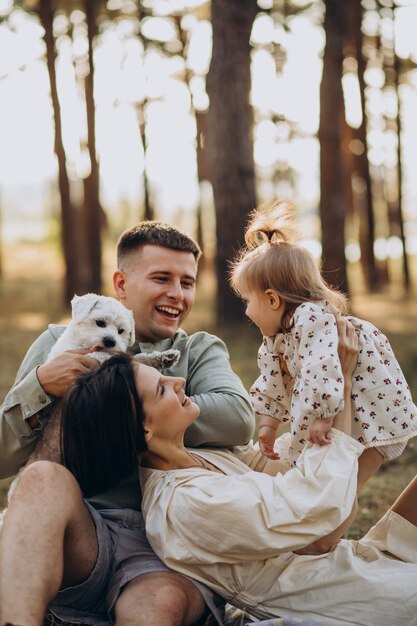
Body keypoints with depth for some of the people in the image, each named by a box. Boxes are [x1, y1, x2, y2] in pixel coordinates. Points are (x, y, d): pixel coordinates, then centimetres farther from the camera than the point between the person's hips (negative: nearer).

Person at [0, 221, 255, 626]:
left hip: (168, 545, -1)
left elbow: (238, 418, -7)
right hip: (77, 535, 1)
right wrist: (41, 385, -8)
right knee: (44, 479, -33)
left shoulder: (200, 352, 18)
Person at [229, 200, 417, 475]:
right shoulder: (276, 337, 7)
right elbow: (272, 385, 15)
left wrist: (322, 418, -38)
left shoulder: (311, 317, -24)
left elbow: (322, 367, -36)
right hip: (342, 420, 10)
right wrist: (268, 424, 12)